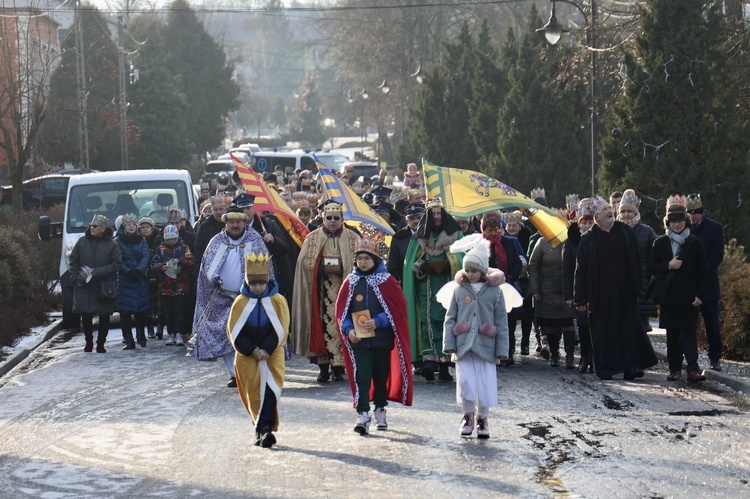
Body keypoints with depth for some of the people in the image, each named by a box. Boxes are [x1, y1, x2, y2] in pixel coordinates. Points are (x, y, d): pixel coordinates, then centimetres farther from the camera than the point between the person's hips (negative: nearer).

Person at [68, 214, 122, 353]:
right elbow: (73, 261, 10)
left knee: (104, 316, 3)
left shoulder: (112, 245, -3)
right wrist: (76, 278, -4)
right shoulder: (82, 242, 4)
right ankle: (88, 342, 17)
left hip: (104, 287, -2)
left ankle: (100, 344, 14)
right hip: (83, 287, 2)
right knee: (85, 315, 1)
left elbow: (116, 264, -7)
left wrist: (97, 272, -15)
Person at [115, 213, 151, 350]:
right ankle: (128, 340, -3)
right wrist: (129, 272, -19)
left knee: (141, 309, 2)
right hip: (124, 280, -2)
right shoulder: (118, 241, 2)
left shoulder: (142, 240, 10)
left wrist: (139, 270, -19)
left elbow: (146, 256, -2)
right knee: (125, 310, -6)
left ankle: (141, 336, 20)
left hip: (140, 279, 2)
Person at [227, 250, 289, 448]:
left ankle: (264, 427, -16)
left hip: (272, 356, -1)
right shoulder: (241, 302, -1)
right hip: (247, 357, 2)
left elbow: (281, 330, -6)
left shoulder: (278, 301, -3)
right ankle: (263, 428, 15)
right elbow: (234, 331, -3)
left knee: (269, 391, -12)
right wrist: (251, 350, -12)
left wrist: (266, 350, -15)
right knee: (253, 393, 4)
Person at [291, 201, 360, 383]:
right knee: (321, 325, -4)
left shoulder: (352, 239, 9)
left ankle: (339, 368, 2)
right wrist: (322, 268, -9)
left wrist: (340, 268, -10)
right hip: (320, 290, 1)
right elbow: (304, 264, 5)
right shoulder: (312, 238, 11)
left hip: (344, 289, -1)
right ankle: (323, 368, 2)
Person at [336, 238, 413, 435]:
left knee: (381, 376, 10)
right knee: (361, 377, -8)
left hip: (381, 337, 0)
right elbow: (341, 310, 7)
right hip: (358, 338, 1)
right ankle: (362, 415, -12)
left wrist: (378, 322, -17)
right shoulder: (351, 282, 4)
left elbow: (398, 307, -5)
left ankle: (380, 411, 26)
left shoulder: (386, 281, -2)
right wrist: (348, 329, -10)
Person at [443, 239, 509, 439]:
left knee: (485, 383, 2)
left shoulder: (494, 291, 2)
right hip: (463, 344, 1)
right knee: (465, 381, -3)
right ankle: (468, 415, 16)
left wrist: (502, 348, 0)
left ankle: (482, 419, 19)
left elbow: (501, 323, 3)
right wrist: (448, 343, -2)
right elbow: (450, 319, 7)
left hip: (485, 346, -1)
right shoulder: (459, 291, 6)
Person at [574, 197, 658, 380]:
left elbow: (636, 263, 10)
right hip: (600, 295, -1)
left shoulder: (625, 233, 6)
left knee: (629, 330, -2)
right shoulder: (589, 240, 0)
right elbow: (581, 270, 0)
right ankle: (605, 370, 10)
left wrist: (637, 287, 4)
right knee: (604, 333, 2)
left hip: (625, 294, 1)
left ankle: (630, 367, 0)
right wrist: (580, 299, -3)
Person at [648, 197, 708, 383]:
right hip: (668, 296, 3)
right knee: (672, 334, 5)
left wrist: (699, 295, -5)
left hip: (688, 296, -3)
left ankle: (693, 370, -15)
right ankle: (674, 369, 10)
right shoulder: (660, 243, 9)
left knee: (688, 333, -9)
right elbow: (651, 268, 6)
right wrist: (668, 266, -11)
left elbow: (703, 272, 3)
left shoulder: (695, 244, 3)